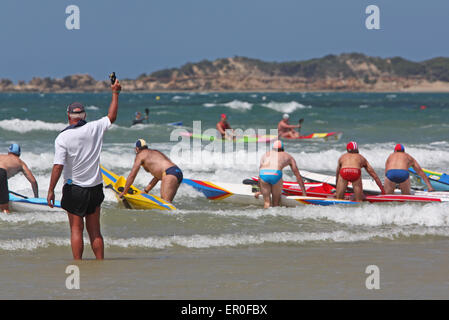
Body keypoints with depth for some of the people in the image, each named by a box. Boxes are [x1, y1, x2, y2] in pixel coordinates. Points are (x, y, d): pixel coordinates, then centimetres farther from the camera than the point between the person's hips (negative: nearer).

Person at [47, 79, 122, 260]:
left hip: (74, 189, -4)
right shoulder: (94, 129, -2)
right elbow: (111, 117, 16)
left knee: (76, 229, 0)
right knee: (95, 230, 11)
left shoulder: (63, 138, -11)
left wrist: (51, 190, -12)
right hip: (95, 187, 4)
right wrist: (115, 93, 25)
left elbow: (58, 166, -16)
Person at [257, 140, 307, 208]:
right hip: (276, 174, -2)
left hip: (263, 174, 2)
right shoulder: (289, 157, 34)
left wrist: (260, 191, 55)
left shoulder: (266, 154, 38)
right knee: (276, 202, 15)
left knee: (267, 202, 9)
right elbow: (298, 177, 37)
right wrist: (304, 193, 43)